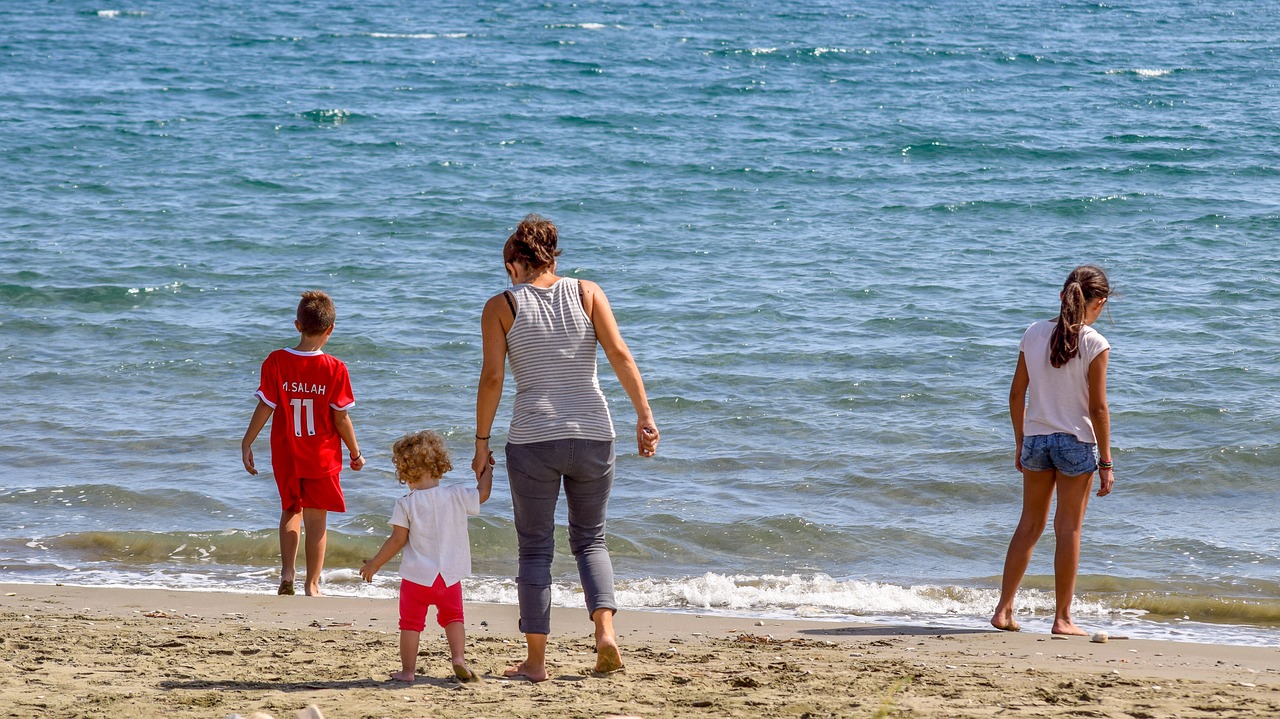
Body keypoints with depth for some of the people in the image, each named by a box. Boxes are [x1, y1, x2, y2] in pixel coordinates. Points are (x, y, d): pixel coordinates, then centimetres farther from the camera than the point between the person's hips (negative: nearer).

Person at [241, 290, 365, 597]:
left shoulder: (276, 362, -9)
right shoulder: (335, 369, -12)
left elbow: (264, 408, -6)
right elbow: (341, 419, -8)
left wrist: (246, 444, 5)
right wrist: (355, 453, 5)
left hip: (285, 456, 2)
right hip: (322, 457, -2)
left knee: (290, 510, 22)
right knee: (316, 520, 6)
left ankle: (287, 572, 12)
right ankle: (312, 585, 8)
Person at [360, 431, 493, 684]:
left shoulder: (406, 504, -9)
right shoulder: (456, 496, -5)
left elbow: (397, 540, -9)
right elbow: (483, 493, 8)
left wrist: (374, 565, 2)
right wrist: (486, 469, 25)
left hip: (417, 577, -2)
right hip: (450, 576, 2)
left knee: (411, 623, 8)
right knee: (453, 617, 18)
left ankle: (408, 670, 9)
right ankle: (459, 658, 1)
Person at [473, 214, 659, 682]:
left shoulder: (501, 306, 1)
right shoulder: (586, 292, 6)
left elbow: (492, 377, -5)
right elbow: (619, 354, -4)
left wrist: (481, 442, 1)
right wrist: (645, 416, -3)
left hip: (533, 439, -2)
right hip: (592, 433, 2)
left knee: (535, 549, 8)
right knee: (590, 539, 17)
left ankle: (536, 661, 8)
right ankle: (605, 630, -5)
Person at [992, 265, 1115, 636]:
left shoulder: (1034, 334, 1)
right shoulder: (1094, 344, -12)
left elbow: (1016, 394, 5)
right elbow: (1098, 407, -12)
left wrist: (1021, 443, 16)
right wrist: (1106, 462, -6)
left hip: (1036, 438, 4)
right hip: (1076, 441, -4)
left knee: (1030, 525, 16)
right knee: (1069, 529, 4)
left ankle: (1003, 609, 15)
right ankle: (1062, 618, 8)